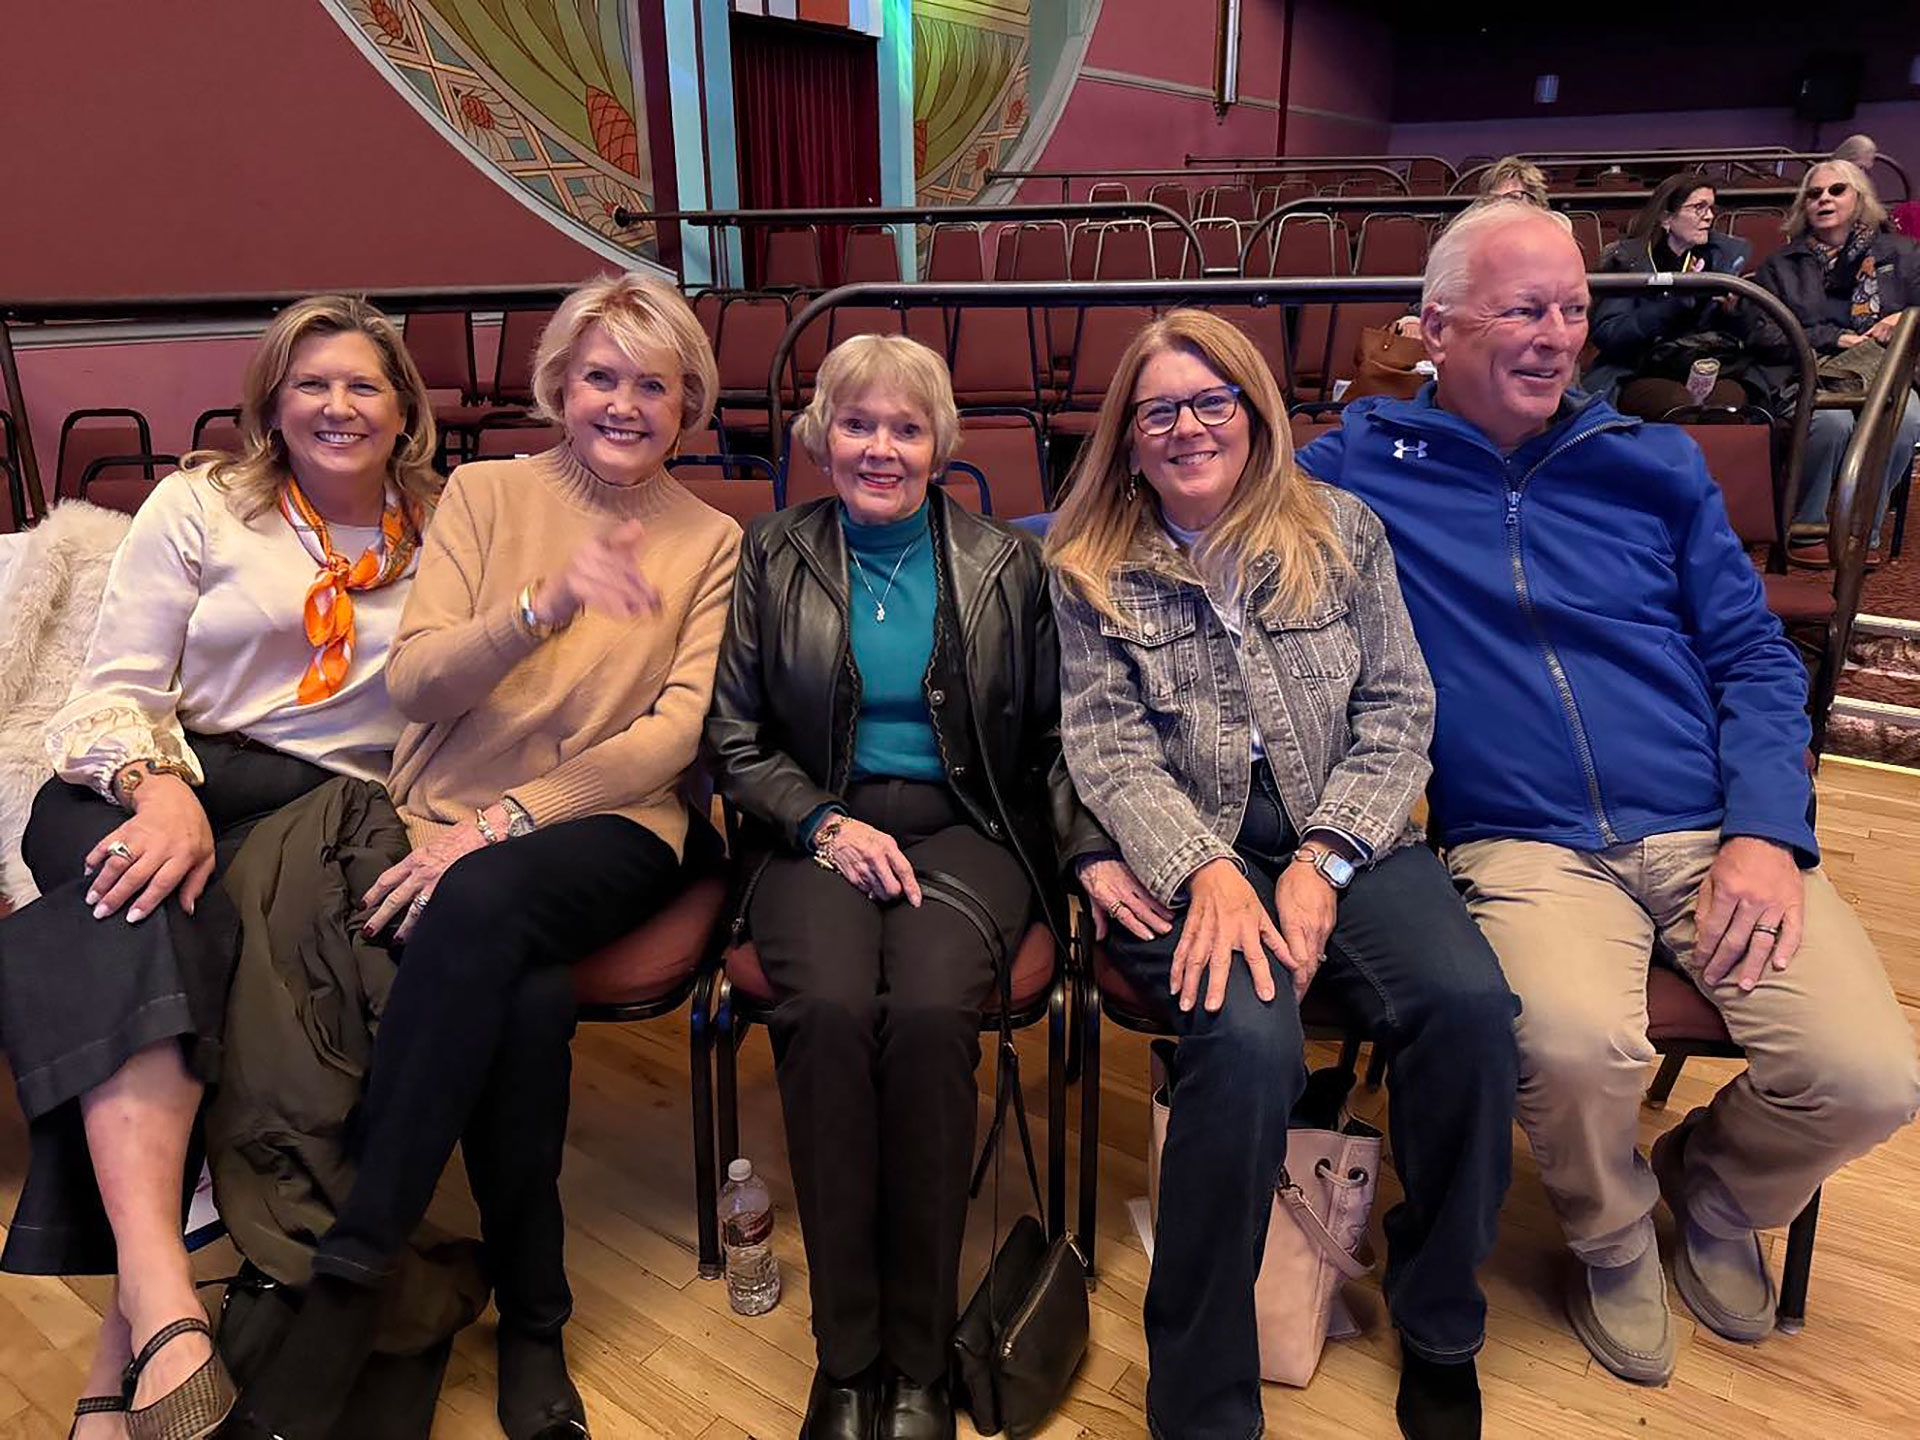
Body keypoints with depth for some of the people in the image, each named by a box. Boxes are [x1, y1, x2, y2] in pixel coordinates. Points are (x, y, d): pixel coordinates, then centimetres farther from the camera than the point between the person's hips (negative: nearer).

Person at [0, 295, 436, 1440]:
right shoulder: (201, 504, 13)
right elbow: (115, 690, 3)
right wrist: (162, 787, -17)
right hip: (168, 787, 0)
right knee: (148, 899, -35)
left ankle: (121, 1338, -31)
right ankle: (160, 1300, -46)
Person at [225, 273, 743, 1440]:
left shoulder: (710, 542, 8)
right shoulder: (486, 492, 10)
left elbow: (673, 736, -3)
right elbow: (417, 681, -2)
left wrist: (507, 820, -16)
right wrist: (544, 605, -22)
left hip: (610, 826, -1)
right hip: (449, 819, 1)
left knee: (483, 902, -35)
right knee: (527, 998, -31)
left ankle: (351, 1280, -23)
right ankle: (532, 1319, -10)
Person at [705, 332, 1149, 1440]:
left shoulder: (1006, 562, 9)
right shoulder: (774, 559, 9)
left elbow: (1052, 735, 10)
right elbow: (736, 742, 7)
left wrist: (1093, 851, -6)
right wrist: (826, 822, -9)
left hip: (964, 828, 0)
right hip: (818, 831, 1)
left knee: (930, 1014, -30)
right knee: (829, 1011, -30)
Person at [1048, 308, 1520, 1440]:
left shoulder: (1343, 533, 12)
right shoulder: (1088, 573, 7)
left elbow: (1397, 714, 5)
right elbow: (1109, 750, -2)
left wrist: (1323, 860, -10)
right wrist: (1206, 872, -19)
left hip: (1341, 835, 3)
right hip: (1181, 852, -2)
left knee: (1470, 1003, -26)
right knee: (1250, 1042, -32)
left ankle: (1440, 1330, 1)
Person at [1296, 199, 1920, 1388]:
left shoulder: (1656, 463, 14)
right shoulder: (1365, 465, 6)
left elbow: (1756, 657, 11)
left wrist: (1767, 833, -3)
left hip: (1713, 834, 3)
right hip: (1528, 845, -3)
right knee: (1577, 1045, -33)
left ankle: (1714, 1182, 21)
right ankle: (1613, 1235, 7)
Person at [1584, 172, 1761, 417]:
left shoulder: (1728, 254, 15)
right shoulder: (1628, 257, 3)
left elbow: (1747, 336, 17)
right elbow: (1605, 335, -10)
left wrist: (1734, 311, -6)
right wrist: (1672, 299, -18)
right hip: (1642, 375, -3)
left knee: (1730, 397, -31)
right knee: (1681, 404, -35)